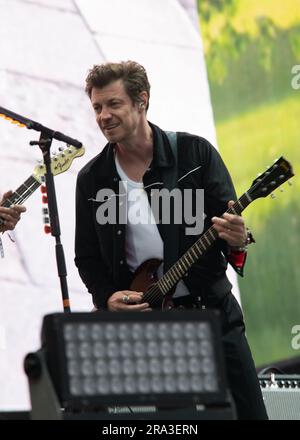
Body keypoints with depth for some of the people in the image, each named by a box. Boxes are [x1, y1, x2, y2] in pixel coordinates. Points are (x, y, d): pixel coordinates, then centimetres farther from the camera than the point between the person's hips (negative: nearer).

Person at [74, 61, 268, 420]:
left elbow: (230, 223, -1)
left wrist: (237, 243, -25)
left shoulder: (195, 152, -2)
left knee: (247, 412, -3)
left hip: (211, 309, -1)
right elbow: (87, 257, 9)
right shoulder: (92, 179, 5)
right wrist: (108, 298, -9)